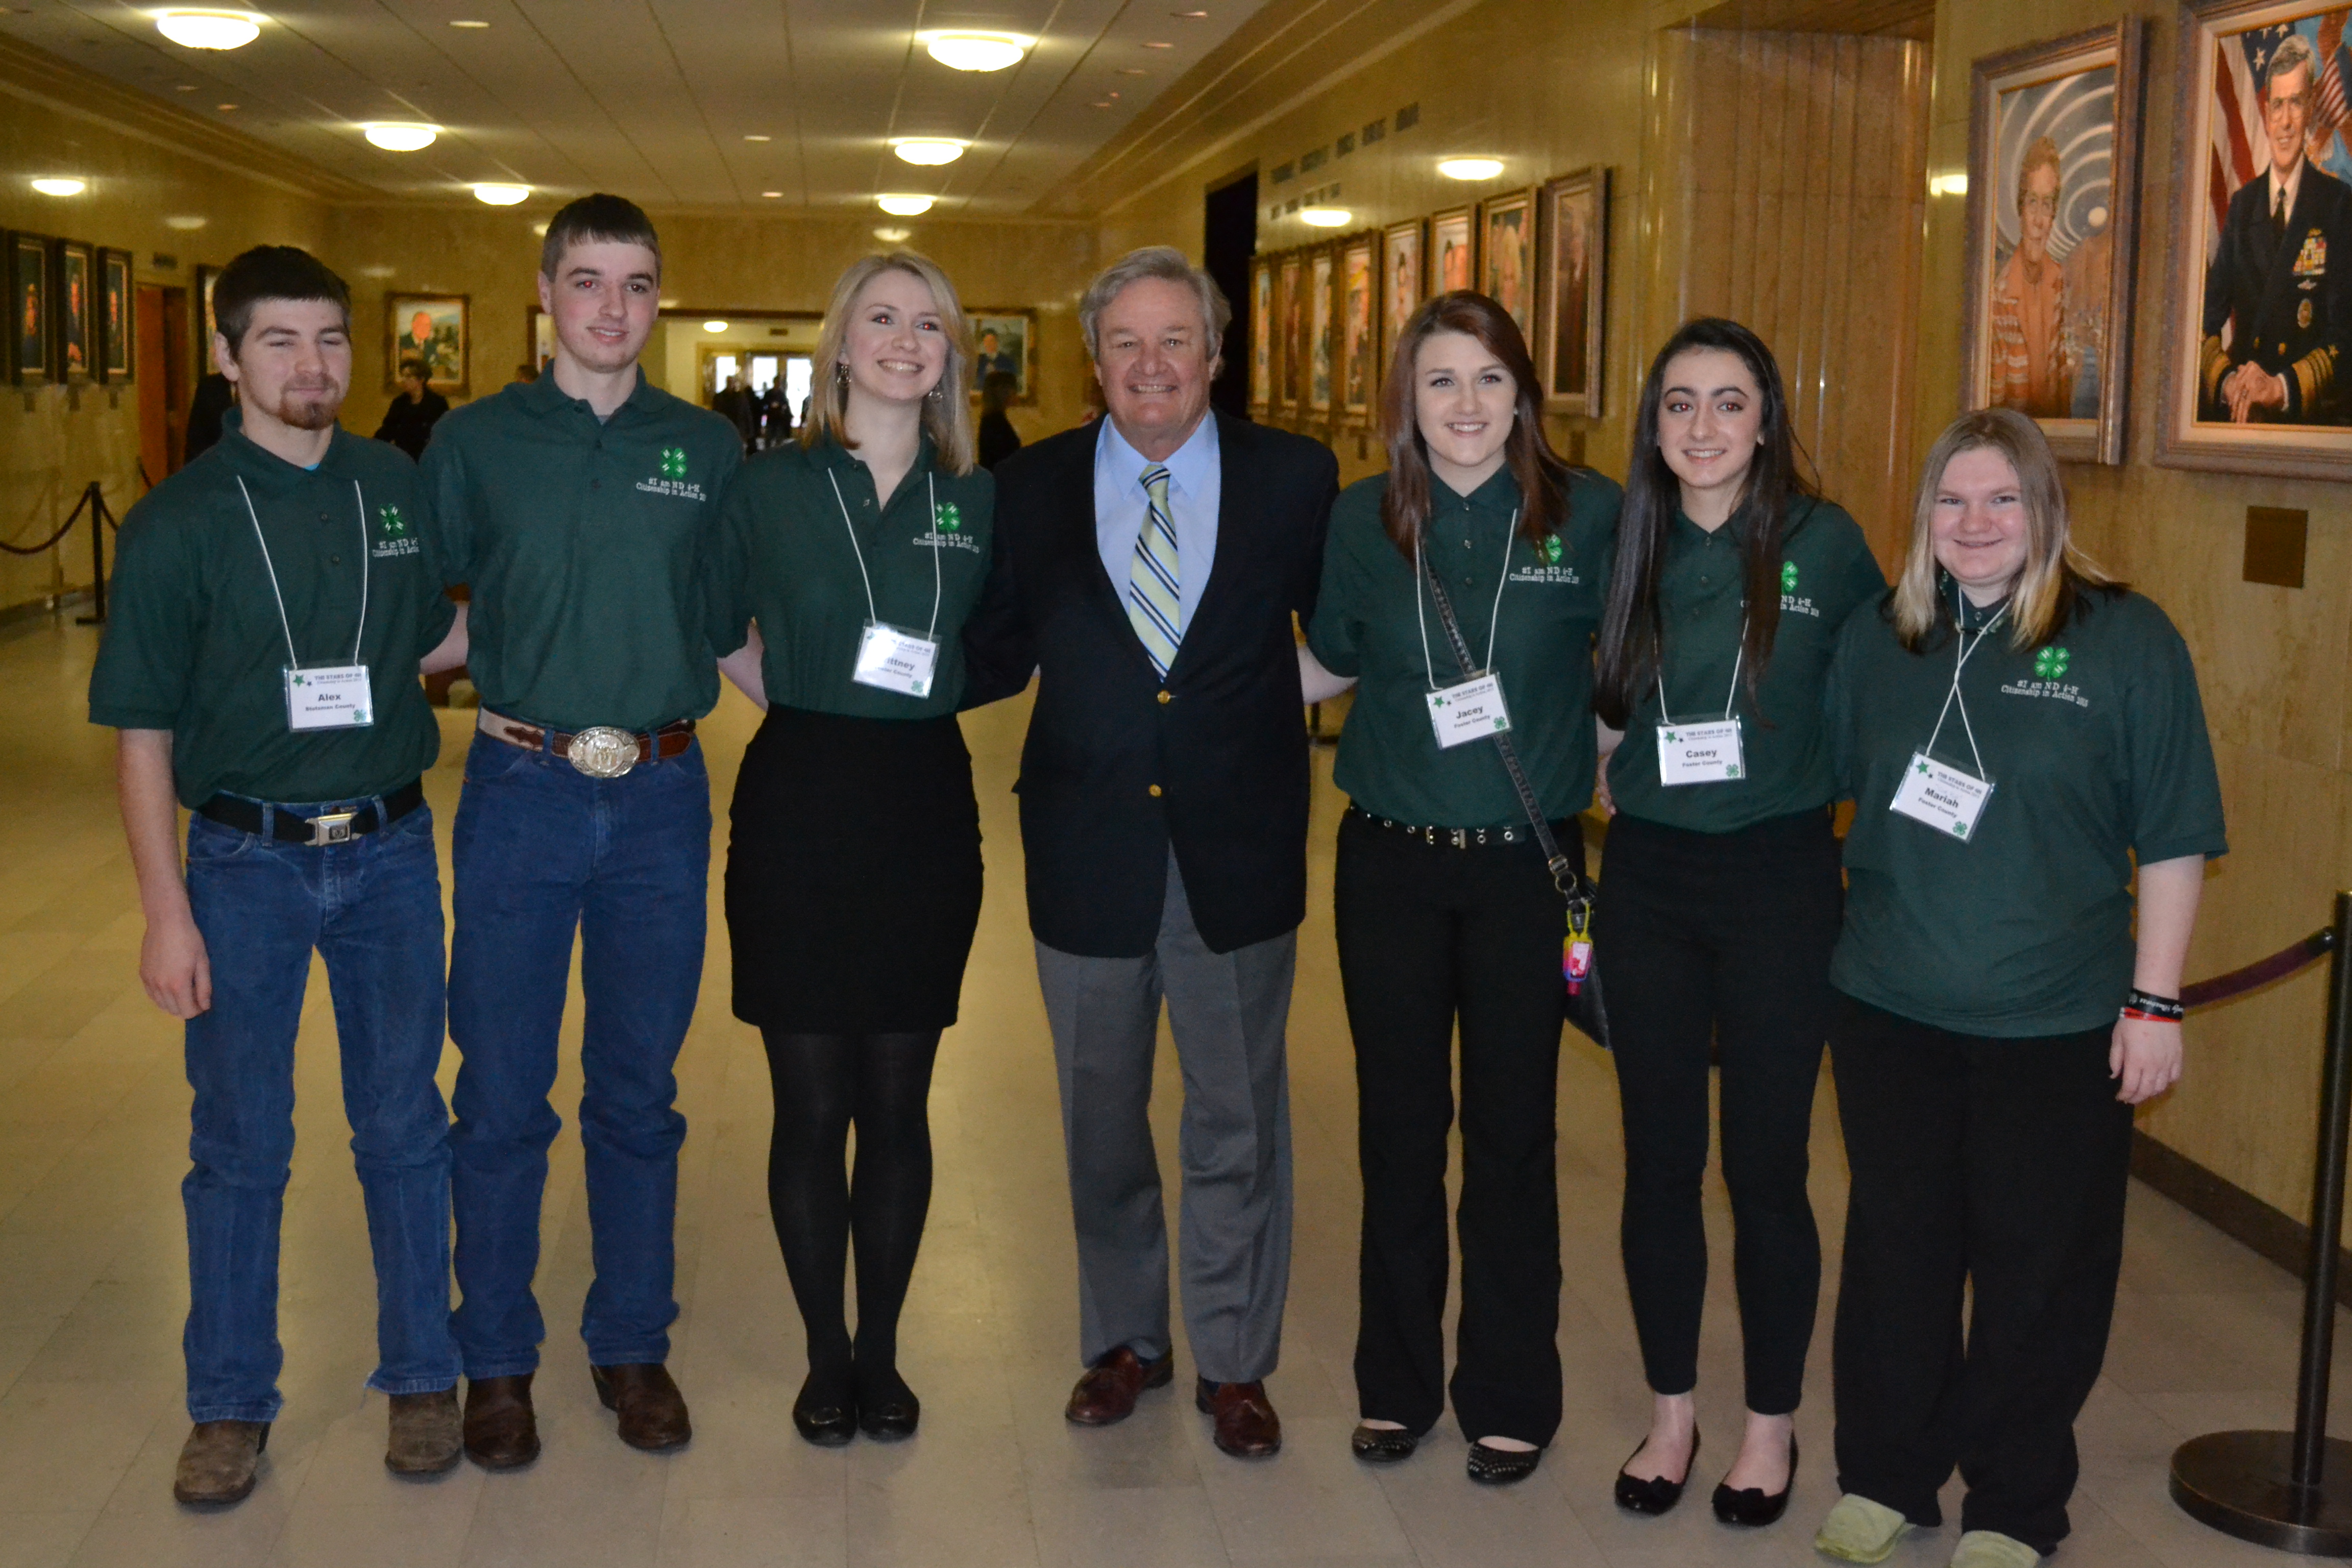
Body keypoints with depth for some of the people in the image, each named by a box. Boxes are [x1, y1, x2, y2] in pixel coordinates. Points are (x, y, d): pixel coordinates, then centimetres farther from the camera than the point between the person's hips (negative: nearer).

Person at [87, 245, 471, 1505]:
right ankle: (231, 1402, 24)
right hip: (245, 860, -2)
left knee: (403, 1126, 11)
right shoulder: (180, 520, -6)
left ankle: (421, 1374, 25)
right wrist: (165, 911, -9)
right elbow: (143, 732, -5)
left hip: (389, 849, 2)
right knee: (238, 1143, 9)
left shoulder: (402, 489, 3)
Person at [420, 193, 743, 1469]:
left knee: (638, 1093, 11)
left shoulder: (707, 448, 6)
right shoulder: (475, 441, 2)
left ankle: (633, 1346, 25)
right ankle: (495, 1356, 21)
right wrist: (478, 654, -8)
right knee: (501, 1096, 5)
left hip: (661, 799, 1)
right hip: (521, 790, -1)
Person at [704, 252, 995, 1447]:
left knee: (898, 1099, 8)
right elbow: (718, 629, 12)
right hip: (799, 801, -1)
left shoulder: (978, 501, 5)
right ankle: (826, 1353, 20)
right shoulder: (772, 487, 0)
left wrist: (917, 707, 6)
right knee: (811, 1100, 4)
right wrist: (800, 701, 7)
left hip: (925, 806, 2)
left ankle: (882, 1348, 22)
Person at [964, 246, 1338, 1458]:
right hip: (1087, 854, 1)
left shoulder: (1296, 480, -3)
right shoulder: (1031, 487, 0)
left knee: (1238, 1123, 12)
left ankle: (1235, 1360, 30)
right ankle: (1125, 1340, 37)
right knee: (1101, 1119, 16)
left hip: (1239, 855, -1)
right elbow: (997, 654, 2)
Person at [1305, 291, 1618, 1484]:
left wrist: (1603, 762, -1)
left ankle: (1509, 1397, 24)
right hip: (1390, 859, 2)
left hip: (1526, 862, -1)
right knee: (1398, 1129, 11)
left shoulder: (1587, 513, -5)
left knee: (1511, 1138, 7)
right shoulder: (1360, 521, 0)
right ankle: (1397, 1383, 27)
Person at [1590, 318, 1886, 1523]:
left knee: (1767, 1163, 4)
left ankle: (1772, 1423, 22)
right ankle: (1671, 1411, 26)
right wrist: (1610, 776, 5)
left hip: (1780, 879, -2)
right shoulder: (1628, 547, 2)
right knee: (1658, 1159, 9)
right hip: (1648, 880, 3)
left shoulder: (1824, 543, -6)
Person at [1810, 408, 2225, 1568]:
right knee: (1895, 1248, 13)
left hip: (2057, 1027, -3)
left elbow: (2173, 839, -5)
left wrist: (2154, 1002, -7)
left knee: (2038, 1269, 7)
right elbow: (1823, 787, 17)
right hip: (1889, 1010, 3)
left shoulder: (2126, 641, -6)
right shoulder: (1877, 643, 5)